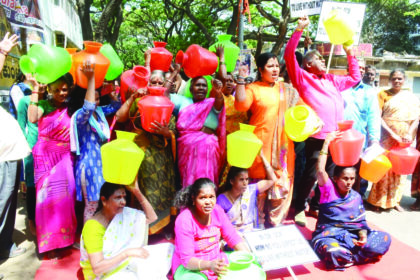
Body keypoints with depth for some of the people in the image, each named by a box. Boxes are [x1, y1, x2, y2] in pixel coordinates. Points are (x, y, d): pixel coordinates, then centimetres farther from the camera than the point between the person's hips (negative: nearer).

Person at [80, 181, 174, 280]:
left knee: (167, 249, -4)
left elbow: (152, 217, -2)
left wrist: (137, 192, -11)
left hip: (122, 263, 7)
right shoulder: (93, 227, -23)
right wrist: (127, 253, -33)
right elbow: (97, 269, -26)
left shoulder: (123, 214, -5)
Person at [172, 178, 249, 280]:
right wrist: (209, 265, -40)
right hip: (190, 267, -5)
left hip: (217, 259, 5)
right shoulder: (184, 220, -23)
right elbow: (186, 259, -23)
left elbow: (232, 237, 1)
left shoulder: (217, 210, -6)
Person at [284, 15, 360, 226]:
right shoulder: (302, 78, 3)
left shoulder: (332, 80, 22)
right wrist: (299, 30, -11)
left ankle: (316, 206, 29)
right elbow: (289, 55, -8)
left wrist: (350, 54, 28)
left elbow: (355, 78, 34)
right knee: (310, 174, -2)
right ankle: (299, 209, 14)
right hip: (316, 136, -6)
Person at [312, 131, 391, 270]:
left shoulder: (356, 196, 12)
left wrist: (363, 235, -12)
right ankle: (362, 254, -10)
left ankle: (346, 258, -13)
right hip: (329, 235, -5)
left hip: (353, 234, 5)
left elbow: (361, 221, 12)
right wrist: (327, 142, -15)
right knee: (333, 251, -39)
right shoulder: (329, 190, -1)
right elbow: (320, 171, -18)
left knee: (385, 238, -18)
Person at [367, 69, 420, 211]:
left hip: (405, 139, 4)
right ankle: (378, 200, 12)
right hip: (387, 137, -3)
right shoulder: (383, 94, -1)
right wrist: (393, 134, -16)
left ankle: (394, 200, 21)